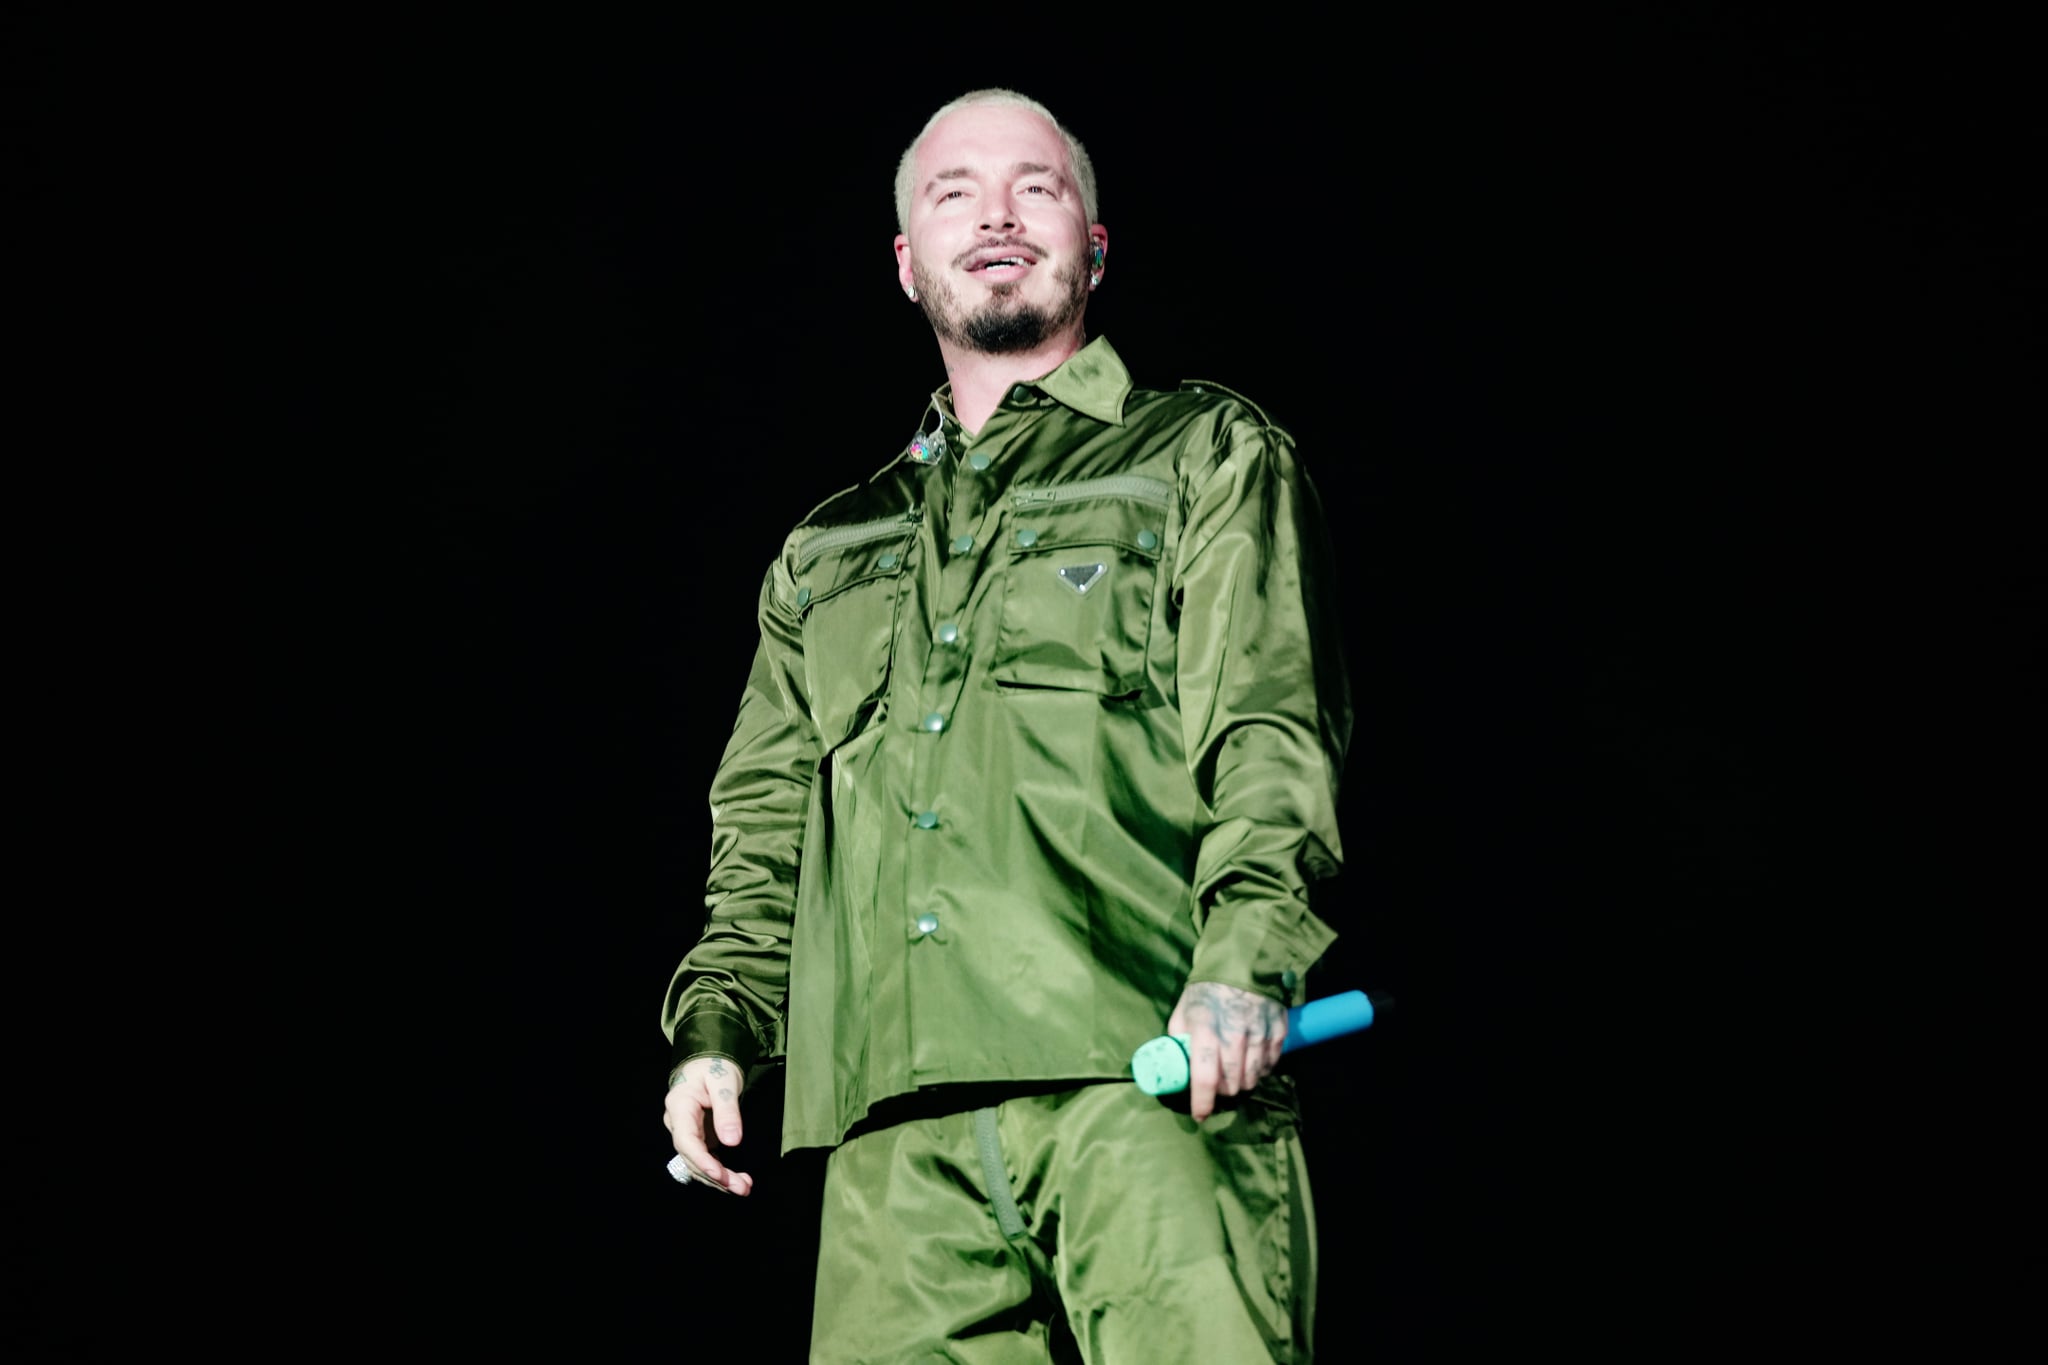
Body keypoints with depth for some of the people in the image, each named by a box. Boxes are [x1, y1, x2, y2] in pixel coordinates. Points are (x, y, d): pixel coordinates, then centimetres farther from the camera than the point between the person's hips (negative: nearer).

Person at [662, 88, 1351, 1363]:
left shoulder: (1209, 456, 16)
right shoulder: (826, 555, 30)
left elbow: (1272, 725, 1)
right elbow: (763, 831, 29)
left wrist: (1243, 961, -16)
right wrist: (718, 1025, 10)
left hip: (1151, 1079, -4)